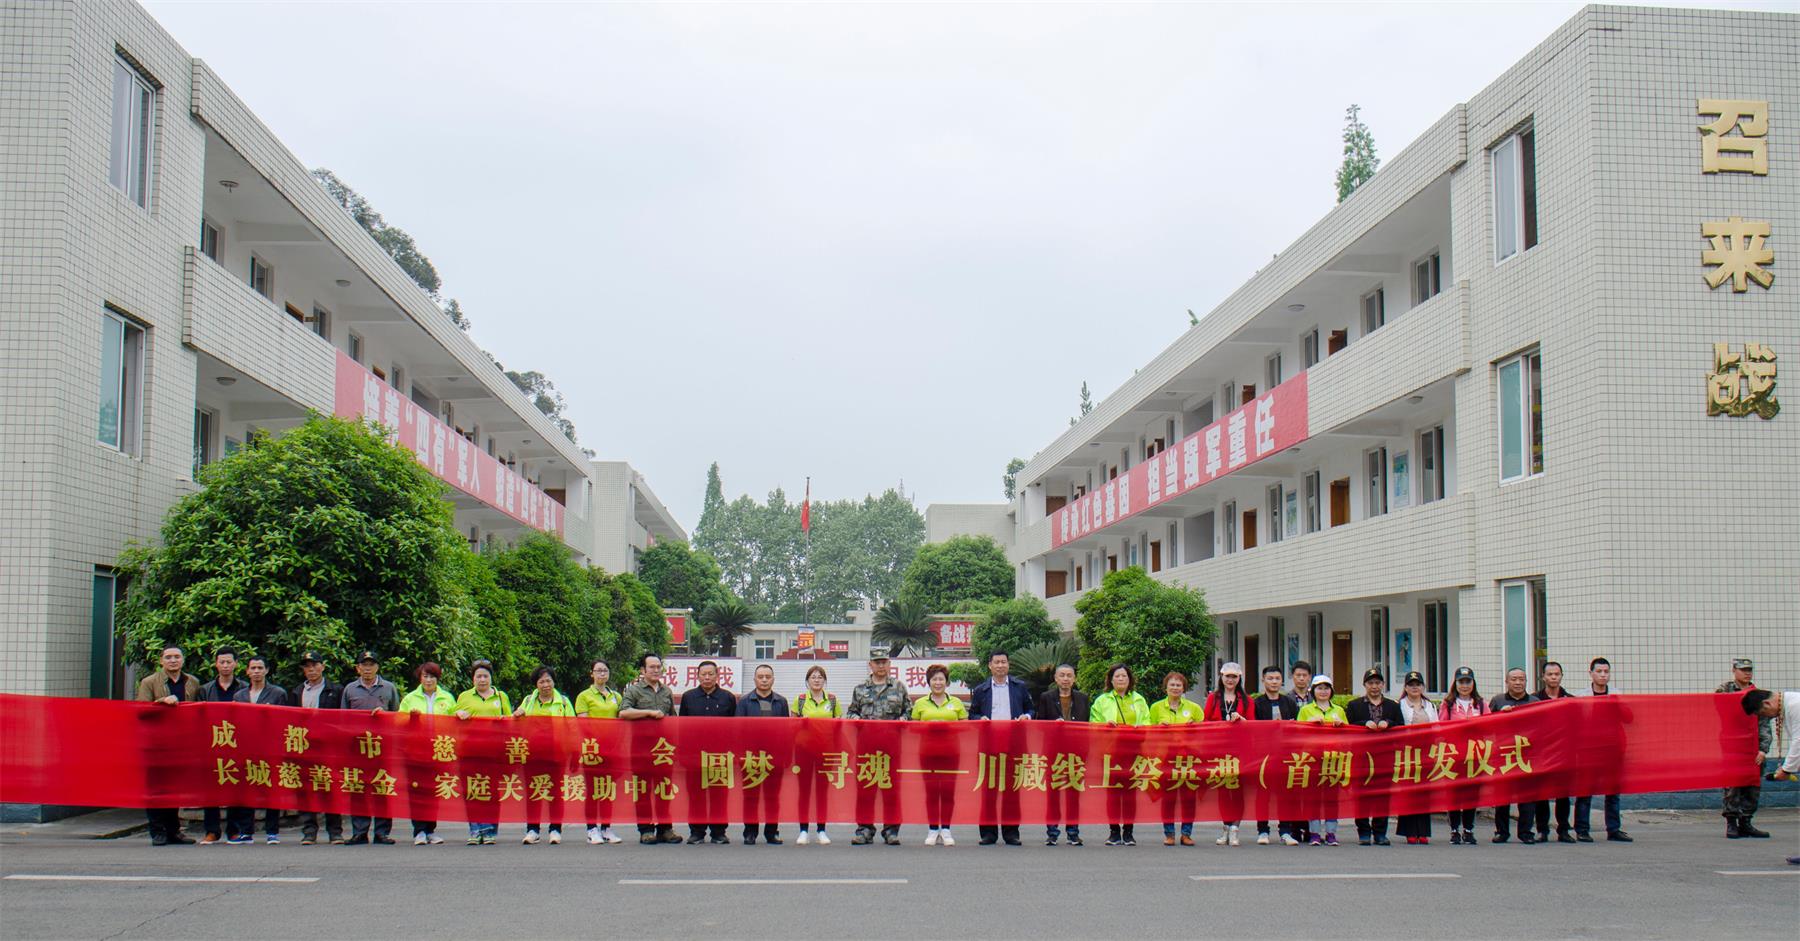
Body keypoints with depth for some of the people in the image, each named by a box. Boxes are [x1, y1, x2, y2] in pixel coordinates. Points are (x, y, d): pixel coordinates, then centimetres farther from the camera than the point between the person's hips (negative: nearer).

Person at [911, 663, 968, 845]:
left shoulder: (956, 703, 13)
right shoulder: (920, 703, 12)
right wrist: (927, 728, -4)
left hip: (950, 750, 0)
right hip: (928, 750, 0)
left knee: (948, 790, -2)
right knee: (931, 790, -2)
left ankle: (946, 830, 5)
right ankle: (932, 830, 5)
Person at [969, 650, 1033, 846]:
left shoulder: (1020, 688, 14)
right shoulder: (980, 690, 14)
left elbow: (1030, 710, 18)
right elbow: (972, 715, 16)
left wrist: (1026, 717, -4)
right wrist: (980, 719, -5)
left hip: (1013, 743, 0)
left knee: (1012, 787, -1)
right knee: (988, 787, -2)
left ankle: (1011, 831, 5)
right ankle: (988, 831, 3)